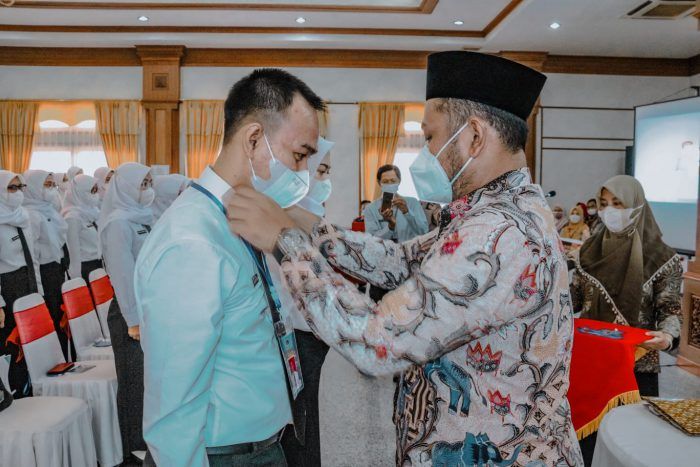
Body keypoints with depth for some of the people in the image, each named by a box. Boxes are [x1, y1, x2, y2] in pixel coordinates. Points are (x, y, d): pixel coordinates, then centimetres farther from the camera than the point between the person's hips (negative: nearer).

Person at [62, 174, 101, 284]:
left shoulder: (91, 211, 8)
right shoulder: (72, 216, -15)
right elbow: (74, 250, -14)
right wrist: (77, 278, -14)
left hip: (98, 264, 7)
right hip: (84, 268, -7)